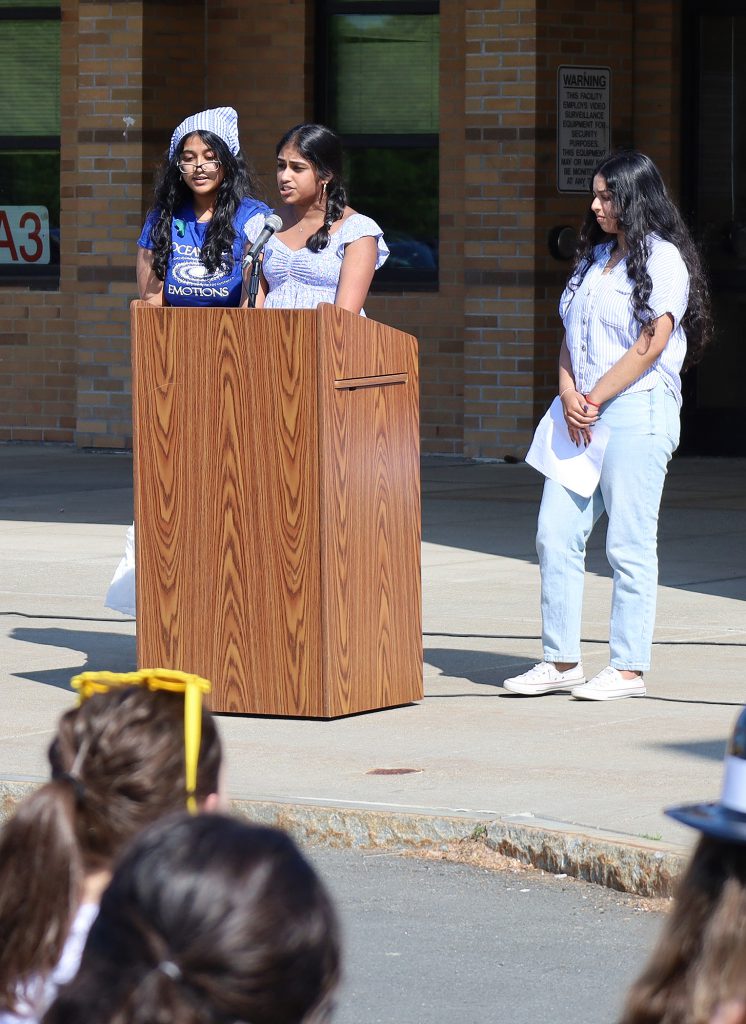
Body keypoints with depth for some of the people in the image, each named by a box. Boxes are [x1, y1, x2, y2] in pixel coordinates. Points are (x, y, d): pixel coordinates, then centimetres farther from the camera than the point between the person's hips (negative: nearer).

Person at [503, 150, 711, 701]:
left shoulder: (663, 259, -5)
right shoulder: (594, 257, 18)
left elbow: (649, 346, -12)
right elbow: (571, 336, 16)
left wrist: (593, 400, -12)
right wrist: (569, 397, -2)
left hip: (637, 412, -8)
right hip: (584, 413, 8)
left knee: (630, 545, -4)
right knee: (555, 535, 2)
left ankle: (630, 668, 1)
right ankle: (562, 660, 9)